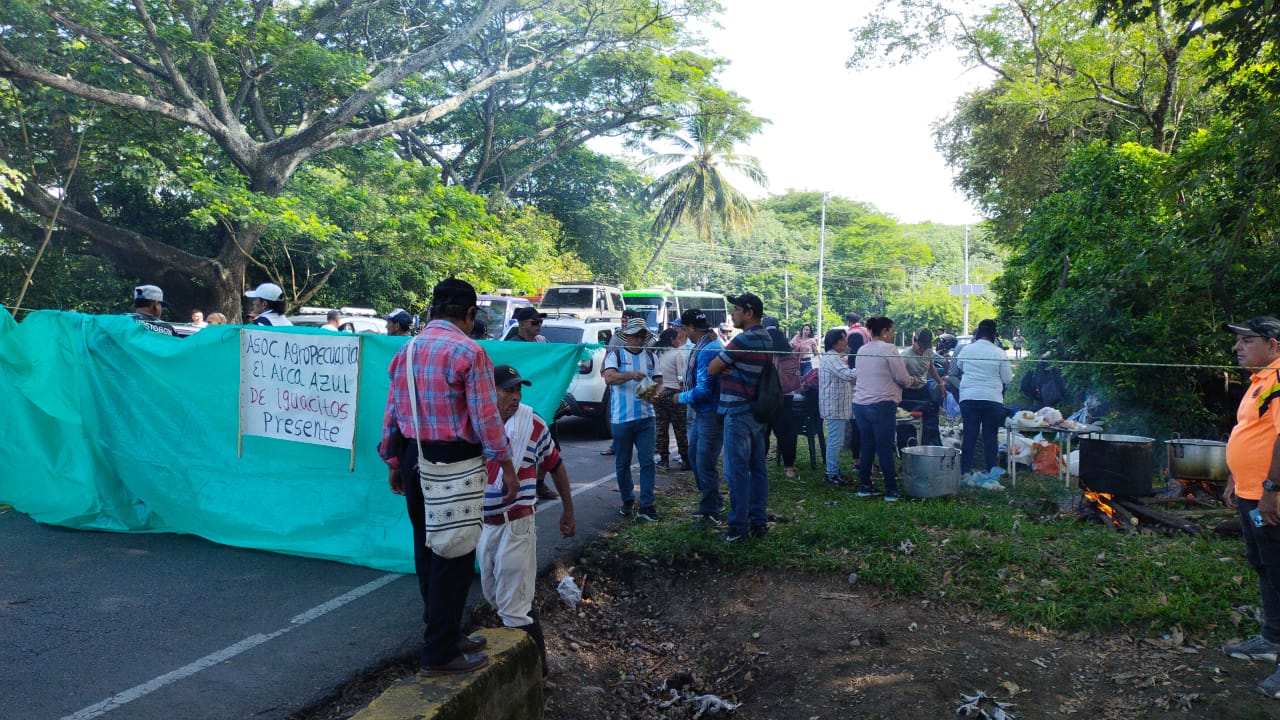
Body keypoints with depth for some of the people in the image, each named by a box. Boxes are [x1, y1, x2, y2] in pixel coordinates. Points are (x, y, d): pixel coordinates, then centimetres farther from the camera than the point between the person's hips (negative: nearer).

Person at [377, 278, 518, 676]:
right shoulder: (469, 352, -13)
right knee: (454, 556, 2)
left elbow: (392, 414, 11)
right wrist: (506, 466, -8)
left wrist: (394, 463, 19)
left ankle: (445, 634, 31)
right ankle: (440, 653, 8)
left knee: (427, 549, 17)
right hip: (454, 463, -7)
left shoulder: (406, 350, 8)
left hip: (414, 460, 8)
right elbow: (485, 417, -16)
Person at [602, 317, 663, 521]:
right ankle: (628, 501, 25)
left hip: (646, 417, 2)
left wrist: (655, 392, -11)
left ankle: (646, 506, -1)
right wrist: (631, 375, -35)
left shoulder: (650, 356, 11)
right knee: (623, 463, 8)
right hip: (622, 418, -2)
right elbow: (609, 378, -18)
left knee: (648, 462, -4)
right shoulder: (615, 354, -1)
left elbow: (659, 382, 13)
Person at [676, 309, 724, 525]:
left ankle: (711, 512, 10)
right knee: (695, 455, 21)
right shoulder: (712, 343, 8)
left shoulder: (707, 351, -24)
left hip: (711, 415, -11)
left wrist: (682, 398, -10)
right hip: (701, 412, 11)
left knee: (705, 464, -3)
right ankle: (711, 502, 34)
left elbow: (703, 390, -26)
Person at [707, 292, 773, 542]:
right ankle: (759, 521, 17)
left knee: (737, 471, -3)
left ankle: (739, 526, 1)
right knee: (757, 468, 11)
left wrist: (724, 368, 9)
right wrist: (731, 369, -3)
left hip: (738, 414, -9)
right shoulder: (766, 340, 11)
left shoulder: (743, 340, -17)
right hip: (758, 413, 9)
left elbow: (711, 370, -12)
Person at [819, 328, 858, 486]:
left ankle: (834, 472, 22)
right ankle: (832, 475, -3)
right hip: (834, 407, -11)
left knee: (836, 441, 15)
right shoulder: (831, 358, -16)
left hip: (839, 406, 11)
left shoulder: (836, 357, 19)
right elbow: (848, 375, -26)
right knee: (835, 441, -7)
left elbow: (846, 378, 23)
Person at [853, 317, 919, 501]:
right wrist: (913, 382, 14)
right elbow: (903, 378, -8)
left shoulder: (862, 350, 13)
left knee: (867, 447, 13)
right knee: (885, 449, -1)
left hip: (860, 404, 7)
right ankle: (891, 490, 4)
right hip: (881, 405, -7)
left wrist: (908, 381, 24)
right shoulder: (888, 349, -9)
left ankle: (864, 486, 17)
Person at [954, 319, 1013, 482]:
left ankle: (965, 471, 4)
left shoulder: (966, 349, 0)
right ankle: (989, 471, 10)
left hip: (968, 398, 1)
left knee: (969, 435, 5)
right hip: (993, 399, -1)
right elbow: (1007, 379, 0)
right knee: (990, 436, 8)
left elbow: (957, 369, 18)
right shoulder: (999, 353, -5)